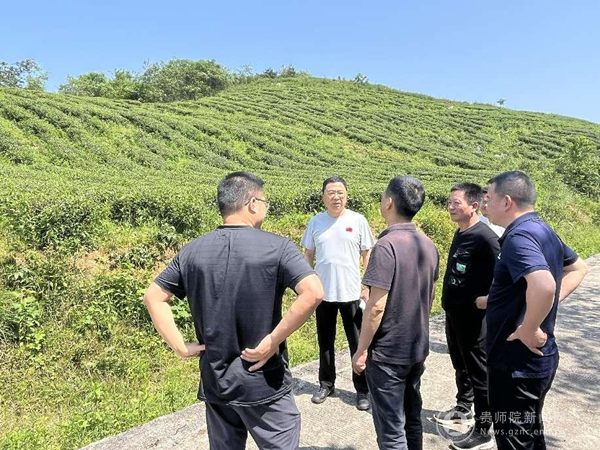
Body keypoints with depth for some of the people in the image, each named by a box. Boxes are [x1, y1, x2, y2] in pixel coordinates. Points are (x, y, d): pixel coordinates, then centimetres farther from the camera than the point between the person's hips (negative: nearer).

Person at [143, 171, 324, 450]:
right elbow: (313, 293, -26)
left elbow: (153, 297, 5)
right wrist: (272, 341, -19)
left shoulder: (192, 251, 0)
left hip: (214, 382, 5)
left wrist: (181, 347, 2)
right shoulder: (276, 246, -14)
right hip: (264, 383, -4)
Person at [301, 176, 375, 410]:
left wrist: (367, 287, -4)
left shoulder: (358, 220, -5)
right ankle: (326, 384, 33)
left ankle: (362, 390, 24)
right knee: (325, 343, 16)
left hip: (351, 293, -2)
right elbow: (308, 255, 7)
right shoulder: (315, 222, 0)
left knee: (358, 345, 8)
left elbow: (367, 255, 0)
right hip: (323, 293, 2)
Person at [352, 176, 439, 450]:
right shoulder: (428, 245, 4)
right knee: (411, 419, 22)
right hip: (418, 348, 8)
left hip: (387, 352, -8)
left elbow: (376, 306, -22)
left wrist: (361, 350, -13)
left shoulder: (386, 246, -21)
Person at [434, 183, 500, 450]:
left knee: (479, 371, 4)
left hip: (473, 317, -8)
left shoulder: (485, 237, -19)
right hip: (454, 313, 9)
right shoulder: (460, 233, 8)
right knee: (461, 366, 23)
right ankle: (463, 408, 42)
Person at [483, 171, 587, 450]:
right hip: (537, 359, 10)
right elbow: (577, 268, 23)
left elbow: (544, 285, -40)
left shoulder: (518, 236, -23)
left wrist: (529, 329, -25)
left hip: (517, 363, -9)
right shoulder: (543, 230, 7)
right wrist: (552, 303, 13)